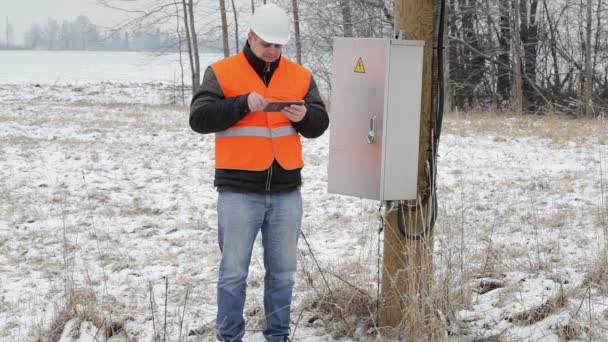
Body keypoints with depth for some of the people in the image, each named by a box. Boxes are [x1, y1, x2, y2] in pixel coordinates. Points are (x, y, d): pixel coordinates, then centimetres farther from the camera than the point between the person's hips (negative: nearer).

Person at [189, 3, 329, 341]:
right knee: (234, 271, 3)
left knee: (283, 271, 11)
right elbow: (199, 118, -11)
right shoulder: (222, 72, -3)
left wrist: (303, 116, -15)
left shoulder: (300, 76, 8)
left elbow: (320, 123, 7)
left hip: (286, 191, 3)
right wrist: (242, 104, -22)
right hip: (239, 190, -3)